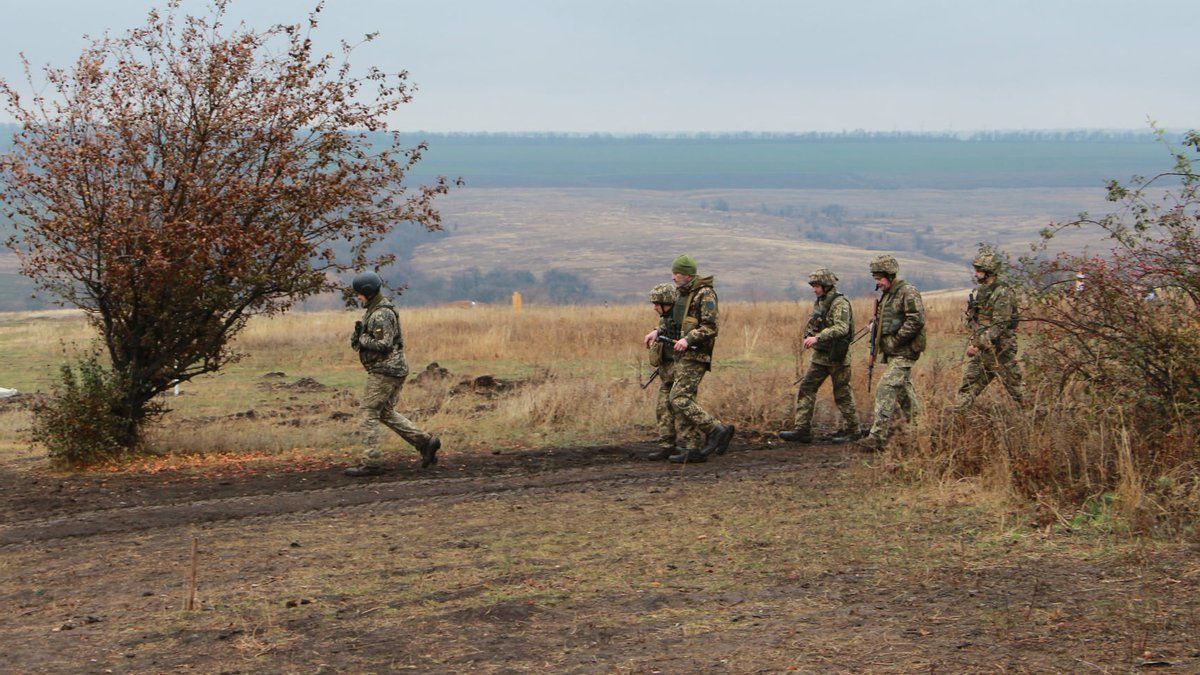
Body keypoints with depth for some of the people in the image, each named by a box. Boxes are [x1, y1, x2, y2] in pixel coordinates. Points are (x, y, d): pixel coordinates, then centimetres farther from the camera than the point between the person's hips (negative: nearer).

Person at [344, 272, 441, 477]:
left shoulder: (381, 314, -17)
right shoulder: (376, 310, 16)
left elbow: (384, 344, -24)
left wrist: (361, 339, -13)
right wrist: (359, 335, 7)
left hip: (384, 371, -10)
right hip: (393, 370, 10)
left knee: (370, 414, -5)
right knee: (387, 413, 16)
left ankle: (371, 463, -4)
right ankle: (426, 442, 12)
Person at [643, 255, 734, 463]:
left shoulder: (705, 294, -12)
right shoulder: (684, 294, 17)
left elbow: (710, 327, -18)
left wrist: (688, 339, -28)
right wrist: (657, 332, 17)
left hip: (695, 355, -10)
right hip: (682, 355, 10)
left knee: (680, 400, -15)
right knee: (683, 400, 7)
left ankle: (717, 431, -8)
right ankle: (691, 449, 8)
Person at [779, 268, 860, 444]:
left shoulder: (840, 304, -16)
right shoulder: (819, 303, 11)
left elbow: (841, 328, -30)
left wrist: (818, 337, -36)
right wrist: (809, 337, 6)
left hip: (837, 357, -8)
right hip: (819, 356, 8)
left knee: (842, 394, 1)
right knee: (806, 389, 1)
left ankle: (852, 431, 13)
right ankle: (802, 430, 0)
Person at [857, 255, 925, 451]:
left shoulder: (908, 293, -13)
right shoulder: (885, 295, 15)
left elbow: (916, 321, -21)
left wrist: (895, 340, -19)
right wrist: (874, 325, 7)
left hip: (904, 353, -10)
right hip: (892, 353, 10)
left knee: (886, 389, -16)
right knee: (904, 391, 17)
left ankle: (878, 436, -20)